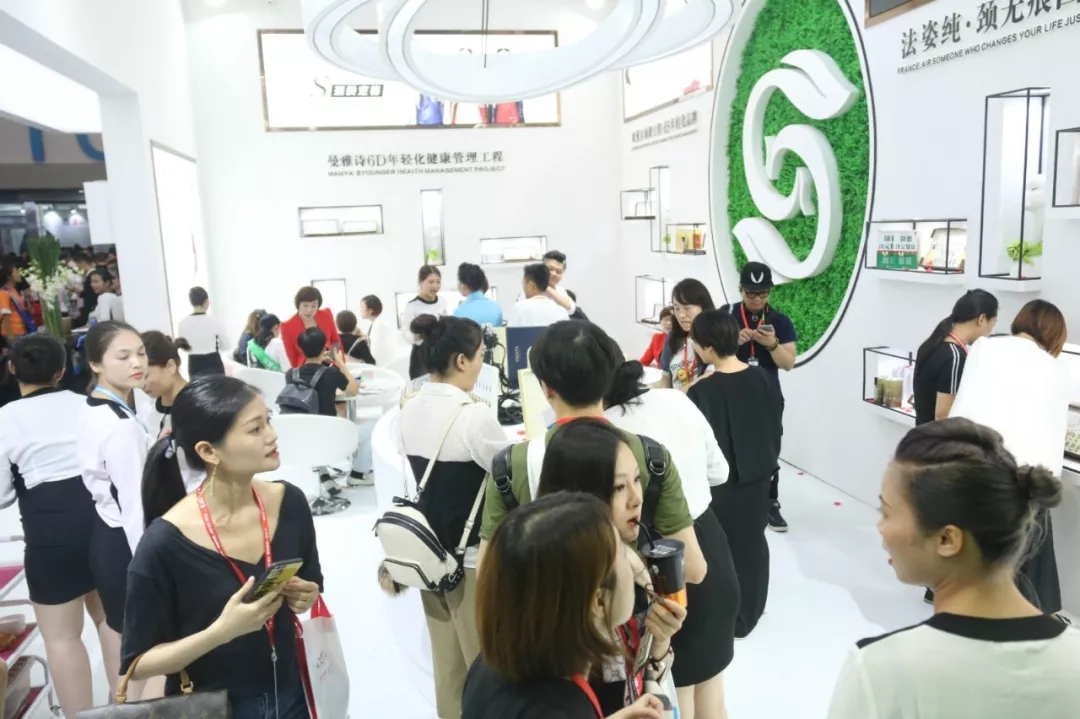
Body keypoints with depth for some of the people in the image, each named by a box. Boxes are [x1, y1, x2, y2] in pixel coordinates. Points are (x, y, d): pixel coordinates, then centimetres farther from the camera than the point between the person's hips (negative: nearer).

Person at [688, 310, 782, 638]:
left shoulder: (702, 391, -23)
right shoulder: (761, 377, -5)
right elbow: (775, 423, 5)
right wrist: (767, 460, 17)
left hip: (721, 482, -6)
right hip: (758, 474, 6)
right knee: (753, 540, 20)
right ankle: (751, 610, 37)